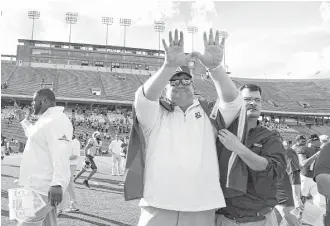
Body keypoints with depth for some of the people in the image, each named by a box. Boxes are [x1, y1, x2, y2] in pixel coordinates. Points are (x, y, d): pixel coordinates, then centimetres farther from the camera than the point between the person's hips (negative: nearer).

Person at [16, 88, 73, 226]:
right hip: (39, 186, 11)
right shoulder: (46, 120, 18)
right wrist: (23, 120, 44)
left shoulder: (57, 120, -16)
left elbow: (60, 153, -29)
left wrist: (57, 183, -38)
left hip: (43, 188, -11)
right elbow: (33, 135, 41)